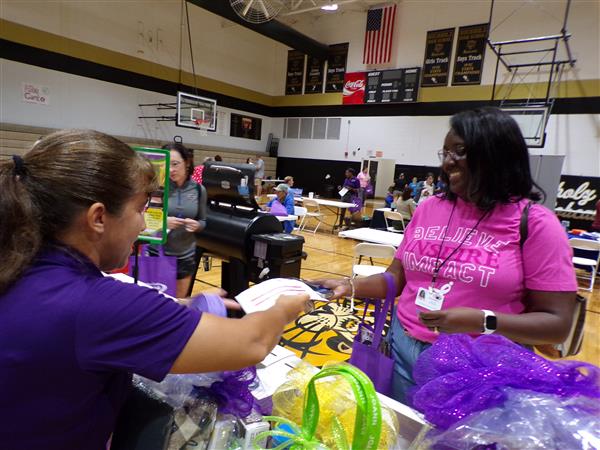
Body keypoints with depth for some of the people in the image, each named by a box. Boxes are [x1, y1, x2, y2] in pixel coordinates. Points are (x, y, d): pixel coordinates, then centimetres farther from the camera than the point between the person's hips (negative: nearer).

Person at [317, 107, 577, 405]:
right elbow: (397, 277, 8)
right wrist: (351, 287, -8)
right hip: (403, 350, 4)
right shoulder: (429, 208, 3)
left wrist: (481, 322, -23)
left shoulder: (536, 224, -9)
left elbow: (557, 323, -9)